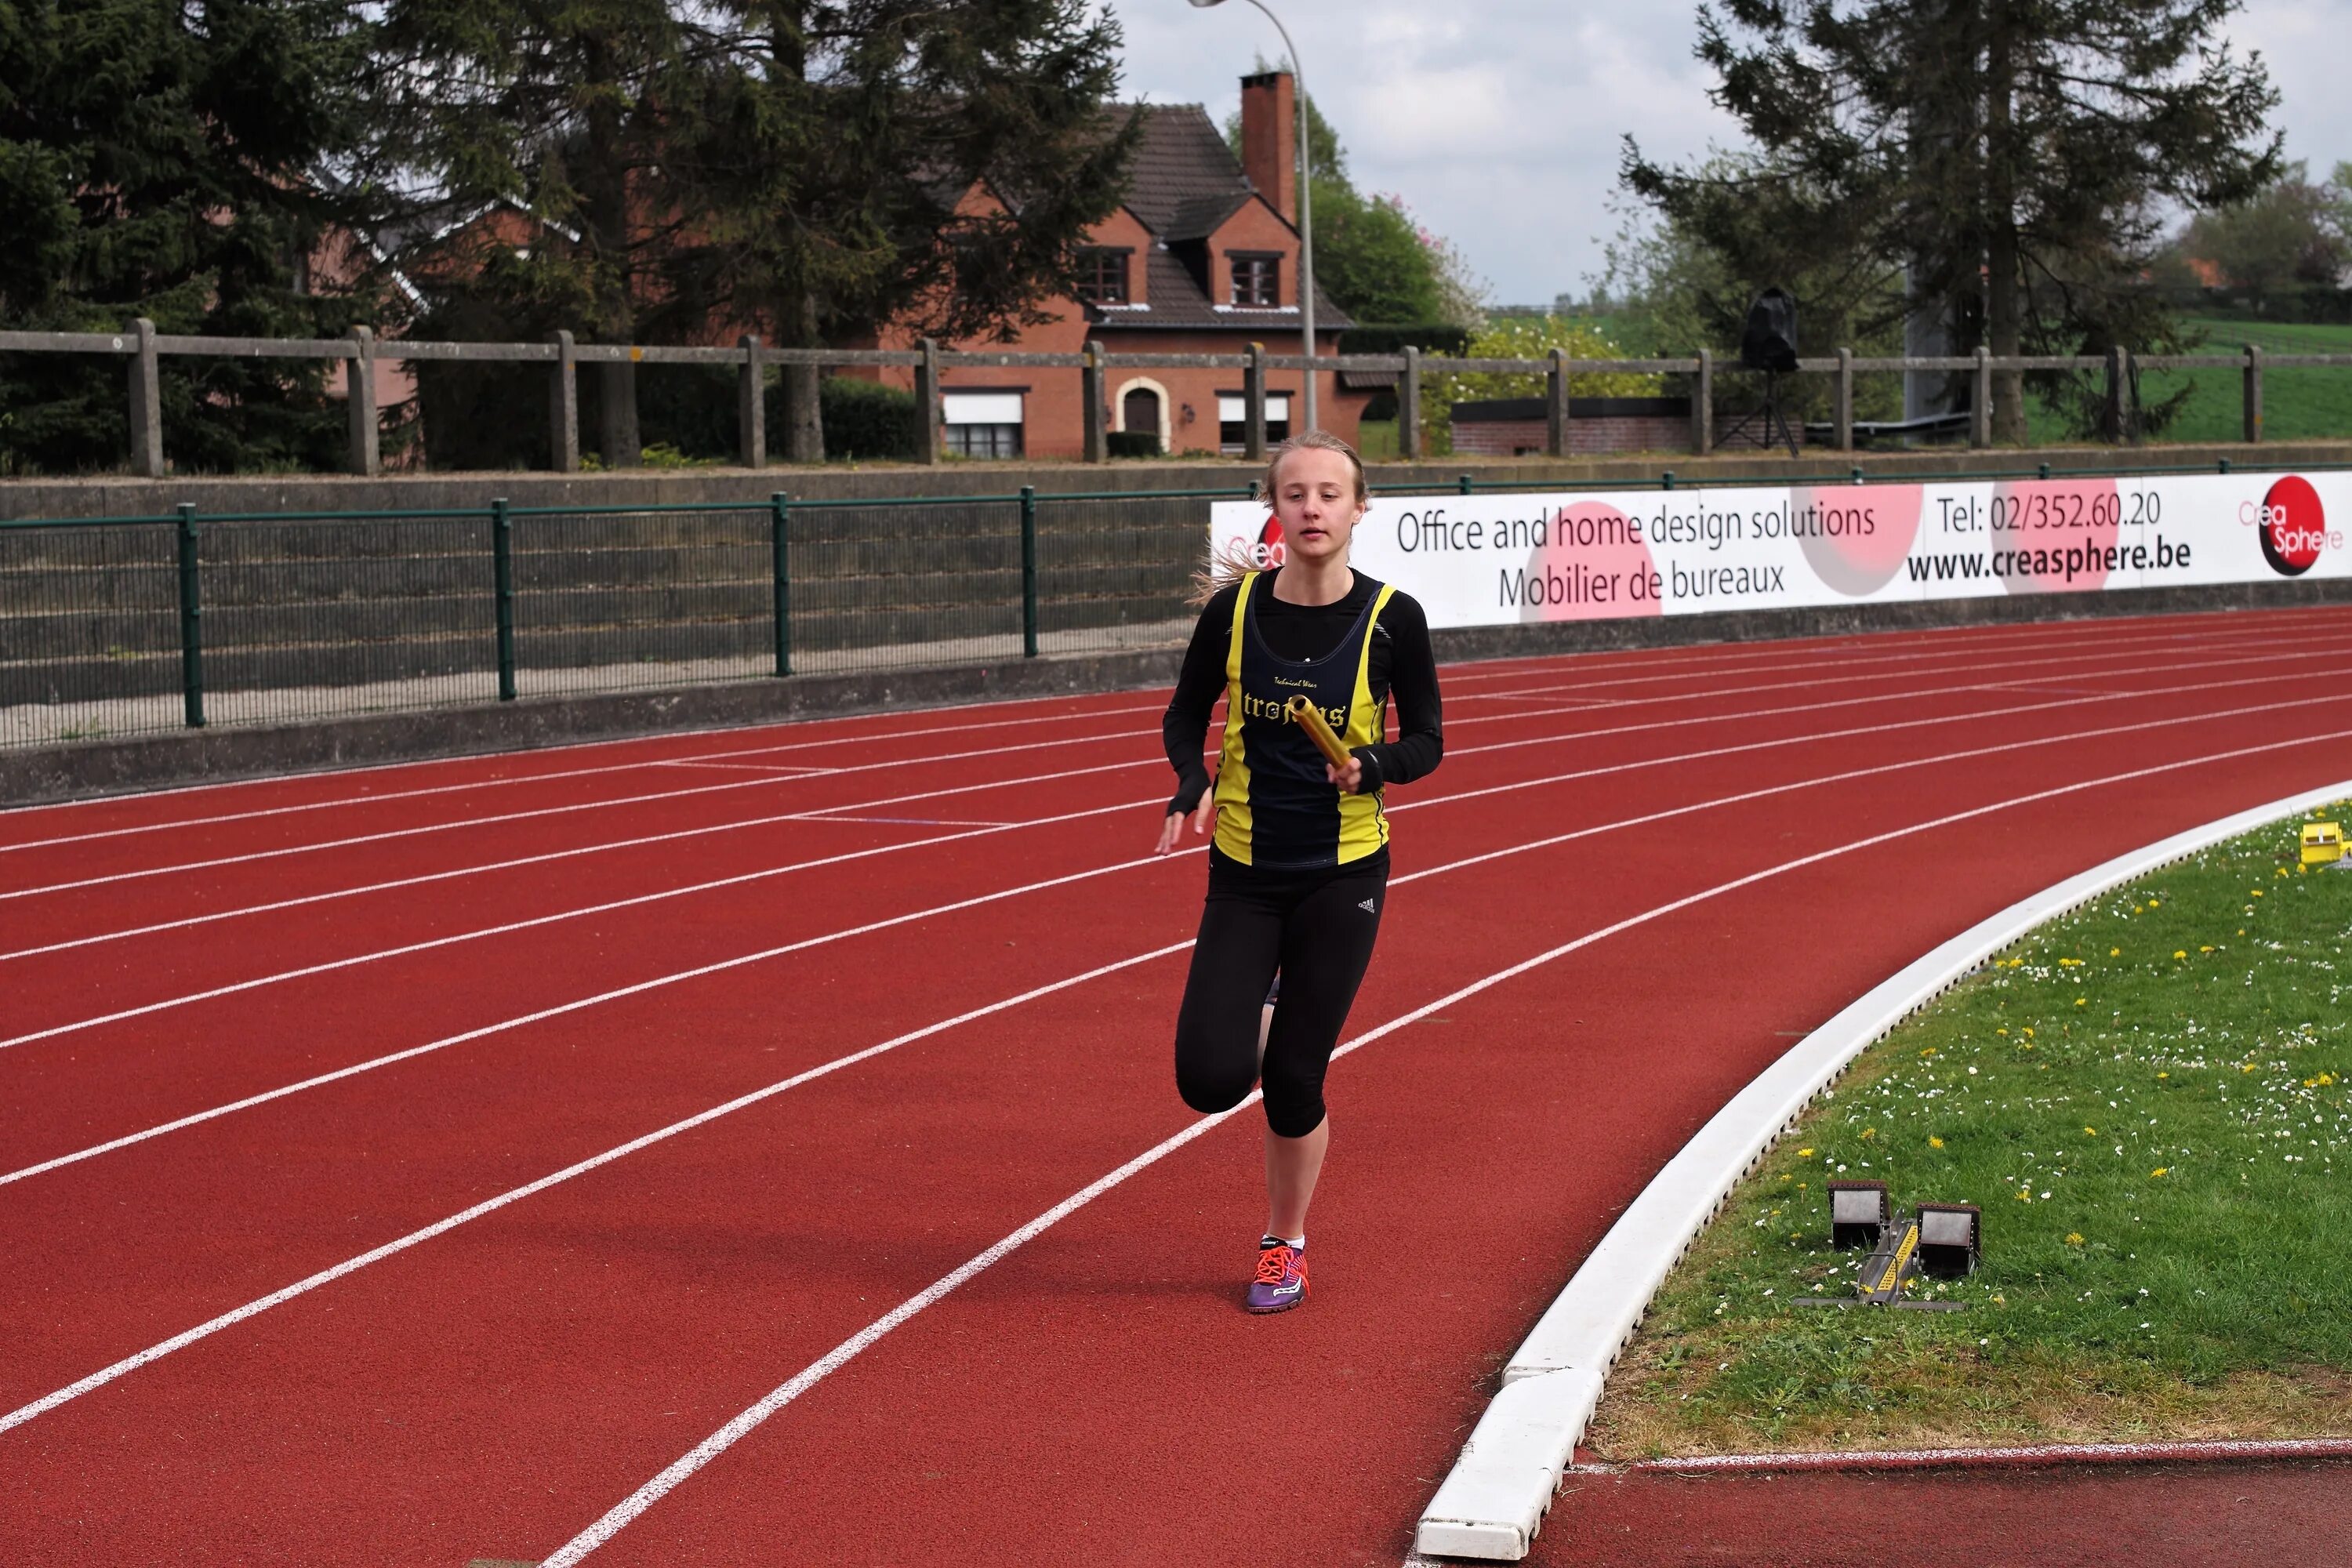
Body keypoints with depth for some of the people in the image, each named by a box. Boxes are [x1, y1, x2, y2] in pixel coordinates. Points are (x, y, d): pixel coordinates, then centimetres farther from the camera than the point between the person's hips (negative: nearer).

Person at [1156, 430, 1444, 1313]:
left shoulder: (1392, 619, -9)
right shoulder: (1234, 609, -7)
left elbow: (1425, 741, 1)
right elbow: (1186, 714, 6)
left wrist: (1373, 765, -21)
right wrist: (1193, 782, -15)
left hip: (1343, 875, -1)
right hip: (1245, 873, 1)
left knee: (1295, 1080, 1)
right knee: (1211, 1080, -10)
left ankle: (1285, 1245, 26)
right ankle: (1256, 1025, 28)